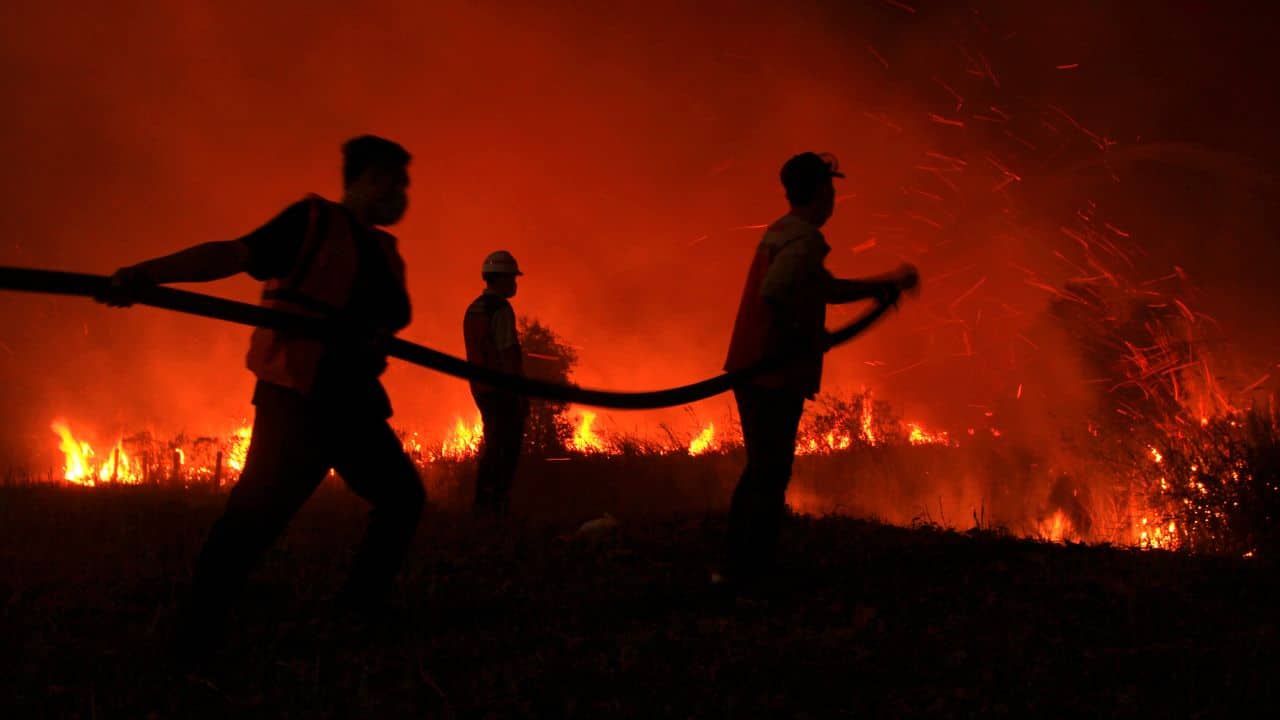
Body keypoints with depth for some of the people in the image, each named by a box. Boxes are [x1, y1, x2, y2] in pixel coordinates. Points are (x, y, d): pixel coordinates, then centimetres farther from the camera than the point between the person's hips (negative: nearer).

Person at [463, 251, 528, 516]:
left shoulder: (473, 309, 13)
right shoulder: (501, 310, -15)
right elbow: (509, 354, -19)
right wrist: (522, 394, -18)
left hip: (481, 388, 9)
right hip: (503, 389, -9)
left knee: (492, 445, 16)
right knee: (507, 449, -4)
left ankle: (482, 504, 18)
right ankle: (497, 505, -5)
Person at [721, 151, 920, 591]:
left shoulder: (781, 233, 16)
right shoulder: (805, 240, -15)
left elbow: (827, 289, 27)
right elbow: (774, 292, -32)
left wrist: (886, 284, 23)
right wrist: (805, 336, -17)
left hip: (749, 369, 10)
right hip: (776, 376, -10)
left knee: (759, 470, 19)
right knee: (770, 478, -1)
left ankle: (736, 568, 26)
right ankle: (748, 573, 4)